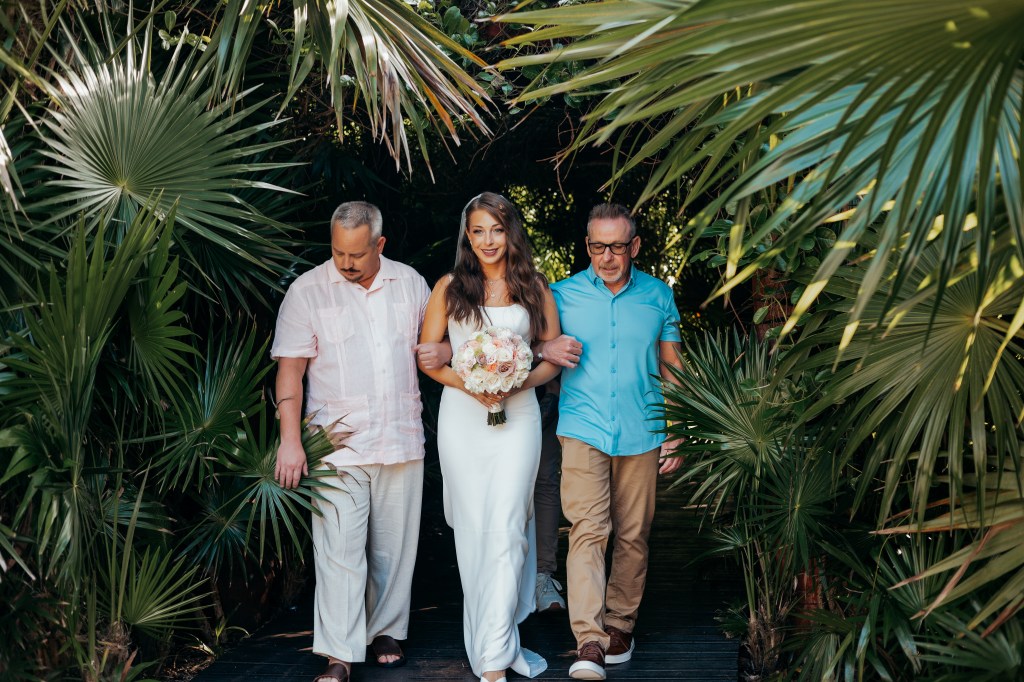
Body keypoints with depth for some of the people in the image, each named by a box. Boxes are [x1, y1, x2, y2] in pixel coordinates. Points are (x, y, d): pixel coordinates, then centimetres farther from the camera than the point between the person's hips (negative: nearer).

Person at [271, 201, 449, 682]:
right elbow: (290, 370, -5)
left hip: (402, 443, 3)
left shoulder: (410, 283, 8)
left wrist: (443, 352, -5)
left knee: (394, 546, 10)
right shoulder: (307, 291, -3)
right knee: (339, 550, -7)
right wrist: (290, 442, -13)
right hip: (339, 445, -3)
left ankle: (386, 633, 25)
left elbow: (437, 340, 20)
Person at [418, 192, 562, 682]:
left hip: (517, 416, -1)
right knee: (472, 528, 4)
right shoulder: (450, 287, 6)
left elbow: (553, 356, 8)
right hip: (462, 416, 1)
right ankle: (497, 638, 18)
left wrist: (516, 383, -11)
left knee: (504, 527, -9)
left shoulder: (534, 288, 7)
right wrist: (469, 385, -11)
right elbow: (426, 354, 5)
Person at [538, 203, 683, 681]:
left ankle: (620, 627, 22)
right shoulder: (563, 295, 3)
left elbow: (672, 368, 12)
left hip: (641, 435, 2)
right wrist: (548, 350, -11)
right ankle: (589, 642, -16)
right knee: (587, 531, -13)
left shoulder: (658, 296, 6)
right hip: (583, 430, -2)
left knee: (633, 535, 7)